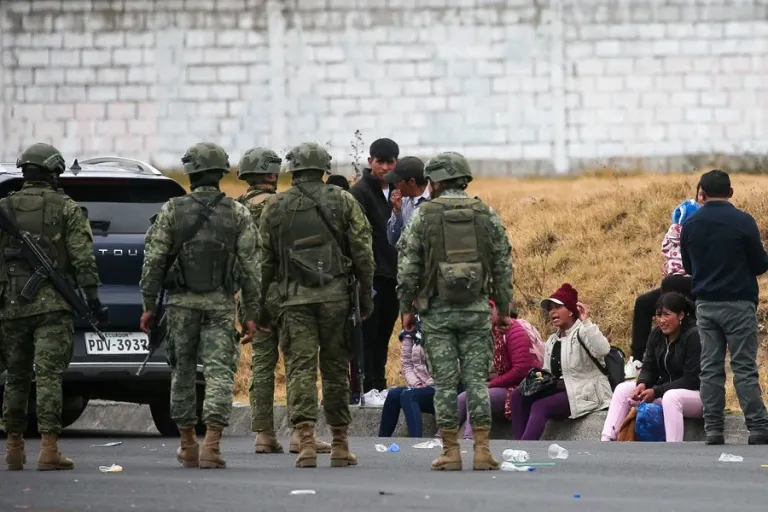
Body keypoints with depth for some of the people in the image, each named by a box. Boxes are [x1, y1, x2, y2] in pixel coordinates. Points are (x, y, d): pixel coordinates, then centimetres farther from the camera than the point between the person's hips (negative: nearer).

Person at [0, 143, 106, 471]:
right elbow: (83, 258, -7)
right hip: (53, 304, -3)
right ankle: (48, 449, -15)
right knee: (48, 377, -7)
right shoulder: (67, 209, 0)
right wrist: (92, 297, -6)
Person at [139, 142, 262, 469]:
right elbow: (250, 267, 0)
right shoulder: (237, 214, 1)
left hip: (182, 303, 0)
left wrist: (149, 304, 3)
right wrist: (251, 313, 4)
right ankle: (211, 445, -18)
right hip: (221, 305, 0)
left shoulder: (172, 210, -2)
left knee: (182, 371, 13)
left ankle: (188, 446, 19)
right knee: (219, 372, -3)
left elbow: (154, 260, -3)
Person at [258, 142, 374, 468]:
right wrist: (366, 295, 8)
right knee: (335, 368, 7)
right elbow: (363, 252, 1)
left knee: (300, 368, -2)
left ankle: (306, 442, -16)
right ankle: (340, 446, 11)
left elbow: (265, 259, 7)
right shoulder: (343, 201, 4)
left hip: (294, 298, 0)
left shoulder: (276, 206, 6)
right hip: (335, 295, 0)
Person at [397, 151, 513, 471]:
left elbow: (407, 266, -3)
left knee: (444, 382, 1)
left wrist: (406, 307, 6)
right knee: (477, 379, 4)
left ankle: (450, 452, 0)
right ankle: (482, 451, -2)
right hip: (476, 311, 2)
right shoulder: (486, 216, 5)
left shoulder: (423, 216, -2)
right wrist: (504, 308, 14)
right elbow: (503, 266, 7)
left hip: (437, 311, -2)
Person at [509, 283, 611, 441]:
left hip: (585, 392, -8)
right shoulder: (552, 340, 19)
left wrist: (586, 322, -29)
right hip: (561, 390, 8)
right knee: (519, 395, -9)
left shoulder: (582, 332, -6)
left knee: (540, 406, -28)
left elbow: (602, 350, -27)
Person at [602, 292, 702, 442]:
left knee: (671, 397, -40)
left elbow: (692, 379, -21)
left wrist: (656, 392, -23)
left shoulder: (694, 336, -18)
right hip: (665, 390, 8)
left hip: (698, 395, -8)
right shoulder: (656, 334, 5)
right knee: (623, 389, -4)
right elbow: (649, 368, 8)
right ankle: (606, 441, -12)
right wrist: (642, 384, -16)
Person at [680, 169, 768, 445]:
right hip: (738, 303, -3)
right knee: (744, 367, -2)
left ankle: (713, 430, 3)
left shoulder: (690, 225, 2)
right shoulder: (742, 222, -11)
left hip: (705, 305, 3)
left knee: (710, 368, 6)